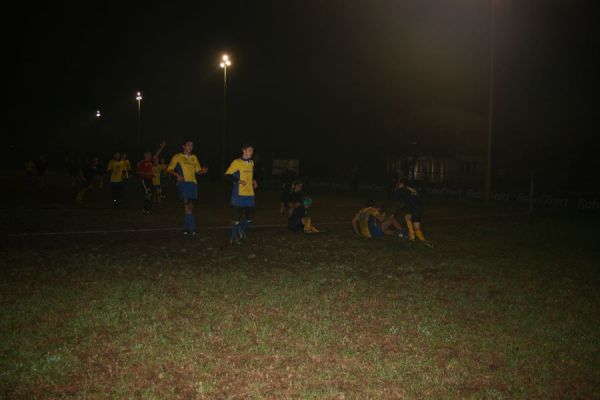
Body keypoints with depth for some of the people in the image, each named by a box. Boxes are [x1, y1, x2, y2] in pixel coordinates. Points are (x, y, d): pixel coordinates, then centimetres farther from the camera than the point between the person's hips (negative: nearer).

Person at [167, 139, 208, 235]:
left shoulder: (194, 157, 17)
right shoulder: (177, 157, 3)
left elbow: (198, 171, 21)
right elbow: (169, 169, 0)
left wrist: (203, 171, -2)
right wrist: (177, 175, -17)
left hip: (193, 183, 5)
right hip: (183, 183, -5)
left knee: (191, 206, 7)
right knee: (186, 203, -18)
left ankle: (187, 227, 17)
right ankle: (191, 228, -18)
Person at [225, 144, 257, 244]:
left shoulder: (251, 163, 14)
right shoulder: (237, 162, -6)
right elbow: (227, 175, -7)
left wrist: (253, 181, 11)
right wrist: (238, 181, -19)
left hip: (250, 193, 6)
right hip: (239, 194, -6)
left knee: (250, 217, 4)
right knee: (237, 216, -3)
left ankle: (242, 229, 31)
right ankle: (234, 238, 9)